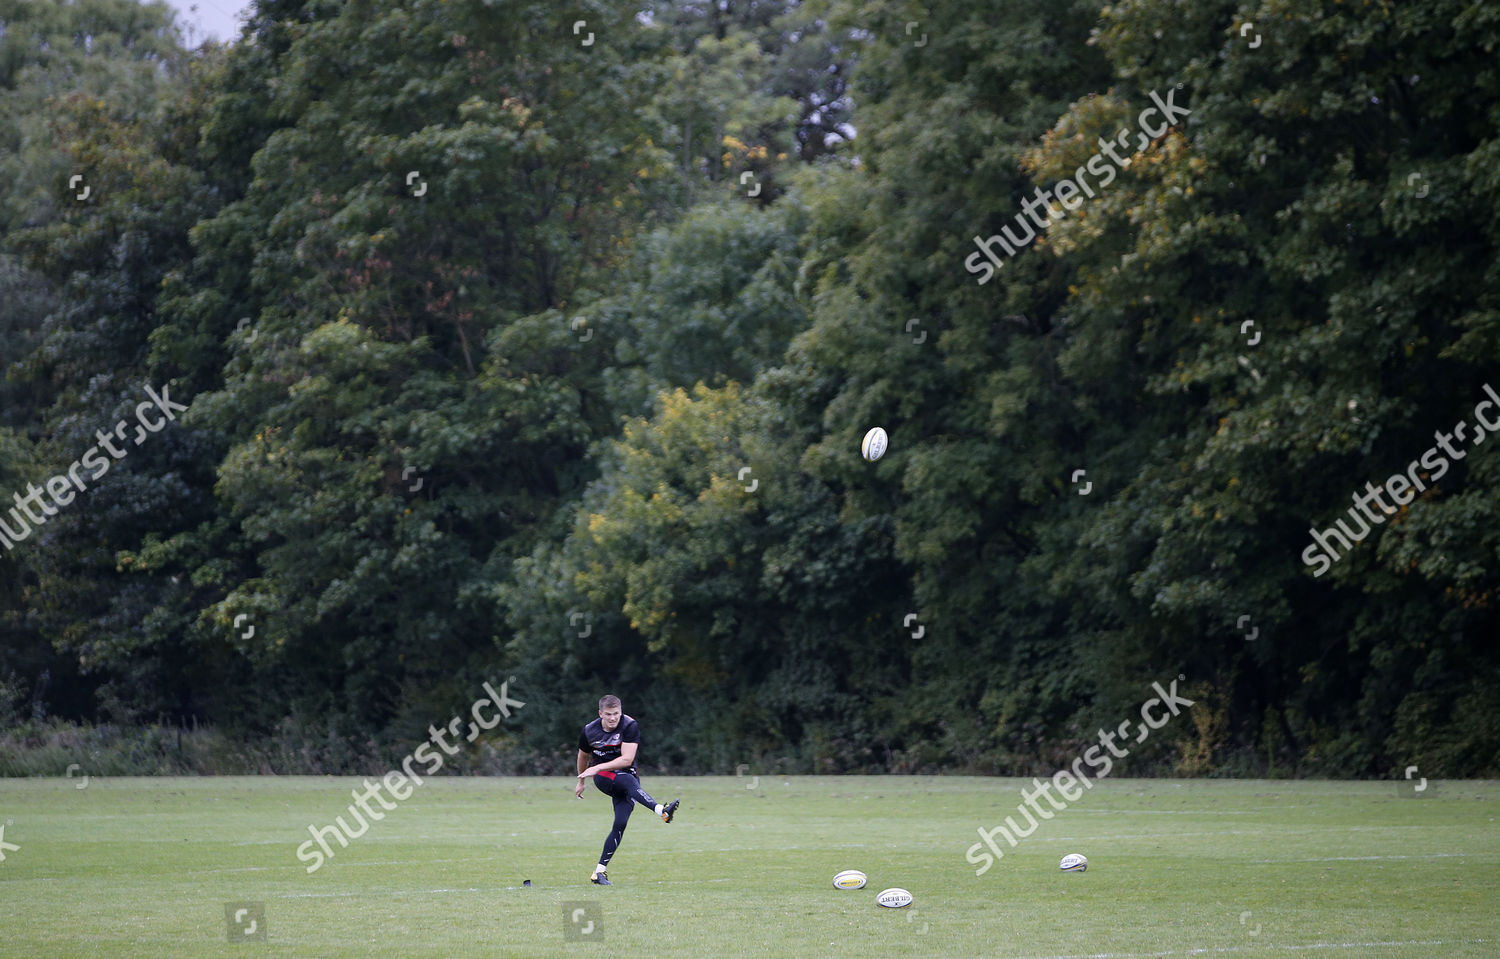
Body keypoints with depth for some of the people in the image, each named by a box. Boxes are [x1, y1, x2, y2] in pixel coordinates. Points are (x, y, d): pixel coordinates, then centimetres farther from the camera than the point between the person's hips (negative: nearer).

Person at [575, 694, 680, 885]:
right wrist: (581, 781, 29)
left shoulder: (630, 726, -12)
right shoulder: (589, 731, -3)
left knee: (620, 824, -14)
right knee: (630, 782, -35)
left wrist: (598, 767, -24)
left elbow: (627, 760, -19)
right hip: (602, 776, -1)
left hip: (626, 774, 1)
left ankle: (599, 872, -9)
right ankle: (661, 811, -60)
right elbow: (583, 756, 17)